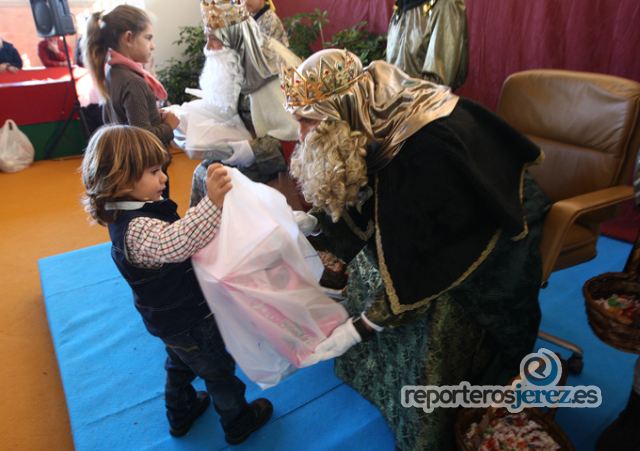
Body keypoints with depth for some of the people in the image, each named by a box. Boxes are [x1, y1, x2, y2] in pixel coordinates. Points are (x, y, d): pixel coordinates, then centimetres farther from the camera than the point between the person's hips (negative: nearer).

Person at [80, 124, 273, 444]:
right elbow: (173, 244, -57)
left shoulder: (131, 214, -3)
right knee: (220, 371, 16)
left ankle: (181, 414, 55)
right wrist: (212, 203, -68)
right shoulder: (136, 229, -36)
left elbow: (172, 235, 13)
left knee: (180, 365, 32)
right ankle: (238, 423, 40)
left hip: (170, 315, 9)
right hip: (190, 321, -9)